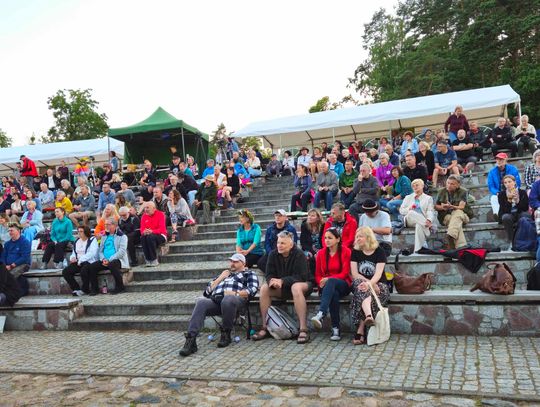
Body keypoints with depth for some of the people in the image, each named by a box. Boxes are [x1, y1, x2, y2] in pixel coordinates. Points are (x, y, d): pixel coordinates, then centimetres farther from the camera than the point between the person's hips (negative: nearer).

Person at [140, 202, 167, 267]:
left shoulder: (160, 214, -6)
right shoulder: (144, 216, 8)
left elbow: (162, 229, -15)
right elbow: (142, 229, 3)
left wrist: (152, 231, -30)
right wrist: (144, 232, -23)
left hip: (160, 236, -4)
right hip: (148, 235, 4)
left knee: (150, 237, -35)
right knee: (143, 237, -30)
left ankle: (154, 260, -28)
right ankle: (148, 260, -28)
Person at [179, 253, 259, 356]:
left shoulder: (249, 273, 25)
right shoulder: (225, 274, 39)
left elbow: (253, 290, 3)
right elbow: (208, 291, 30)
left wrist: (235, 293, -11)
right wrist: (220, 278, 20)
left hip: (236, 299, -4)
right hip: (216, 300, 4)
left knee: (227, 299, -40)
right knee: (201, 302, -30)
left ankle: (226, 334, -18)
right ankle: (190, 340, -37)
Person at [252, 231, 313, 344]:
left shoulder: (299, 255, -17)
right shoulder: (273, 254, -3)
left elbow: (300, 277, -24)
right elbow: (268, 274, -5)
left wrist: (282, 281, -34)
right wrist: (273, 281, -29)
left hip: (302, 284, -5)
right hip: (281, 288, 5)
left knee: (296, 287, -39)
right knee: (264, 288, -19)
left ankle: (303, 330, -40)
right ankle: (265, 328, -15)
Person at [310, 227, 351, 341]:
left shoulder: (345, 251, 0)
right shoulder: (321, 253, 10)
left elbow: (345, 273, -7)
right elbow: (317, 275, 9)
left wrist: (328, 279, -21)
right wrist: (321, 282, -15)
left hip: (343, 285, -2)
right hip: (327, 286, 2)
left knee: (331, 282, -38)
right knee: (334, 294, -36)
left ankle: (320, 314, -54)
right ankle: (336, 329, -36)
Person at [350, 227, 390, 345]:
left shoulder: (379, 252, -1)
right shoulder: (355, 252, 7)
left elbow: (378, 273, -14)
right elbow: (354, 274, -2)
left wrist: (369, 284, -33)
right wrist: (368, 282, -18)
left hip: (378, 285, -1)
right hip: (361, 284, 2)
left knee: (363, 292, -33)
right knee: (360, 286, -35)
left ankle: (360, 331, -34)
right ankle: (369, 316, -57)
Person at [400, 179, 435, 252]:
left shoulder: (428, 198, 20)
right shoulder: (408, 197, 27)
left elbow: (430, 211, 3)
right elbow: (401, 210, 17)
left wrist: (429, 220, -20)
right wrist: (409, 209, -6)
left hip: (422, 221, -1)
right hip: (409, 221, 1)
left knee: (419, 225, -39)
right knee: (411, 213, -35)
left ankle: (418, 249, -47)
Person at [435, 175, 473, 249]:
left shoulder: (463, 192, 0)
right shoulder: (442, 192, 8)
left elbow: (461, 207, -14)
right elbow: (436, 206, 13)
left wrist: (452, 206, -34)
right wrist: (442, 207, -10)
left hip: (462, 215, -1)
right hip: (446, 216, 1)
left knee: (457, 213, -38)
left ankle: (451, 236, -60)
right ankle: (461, 246, -51)